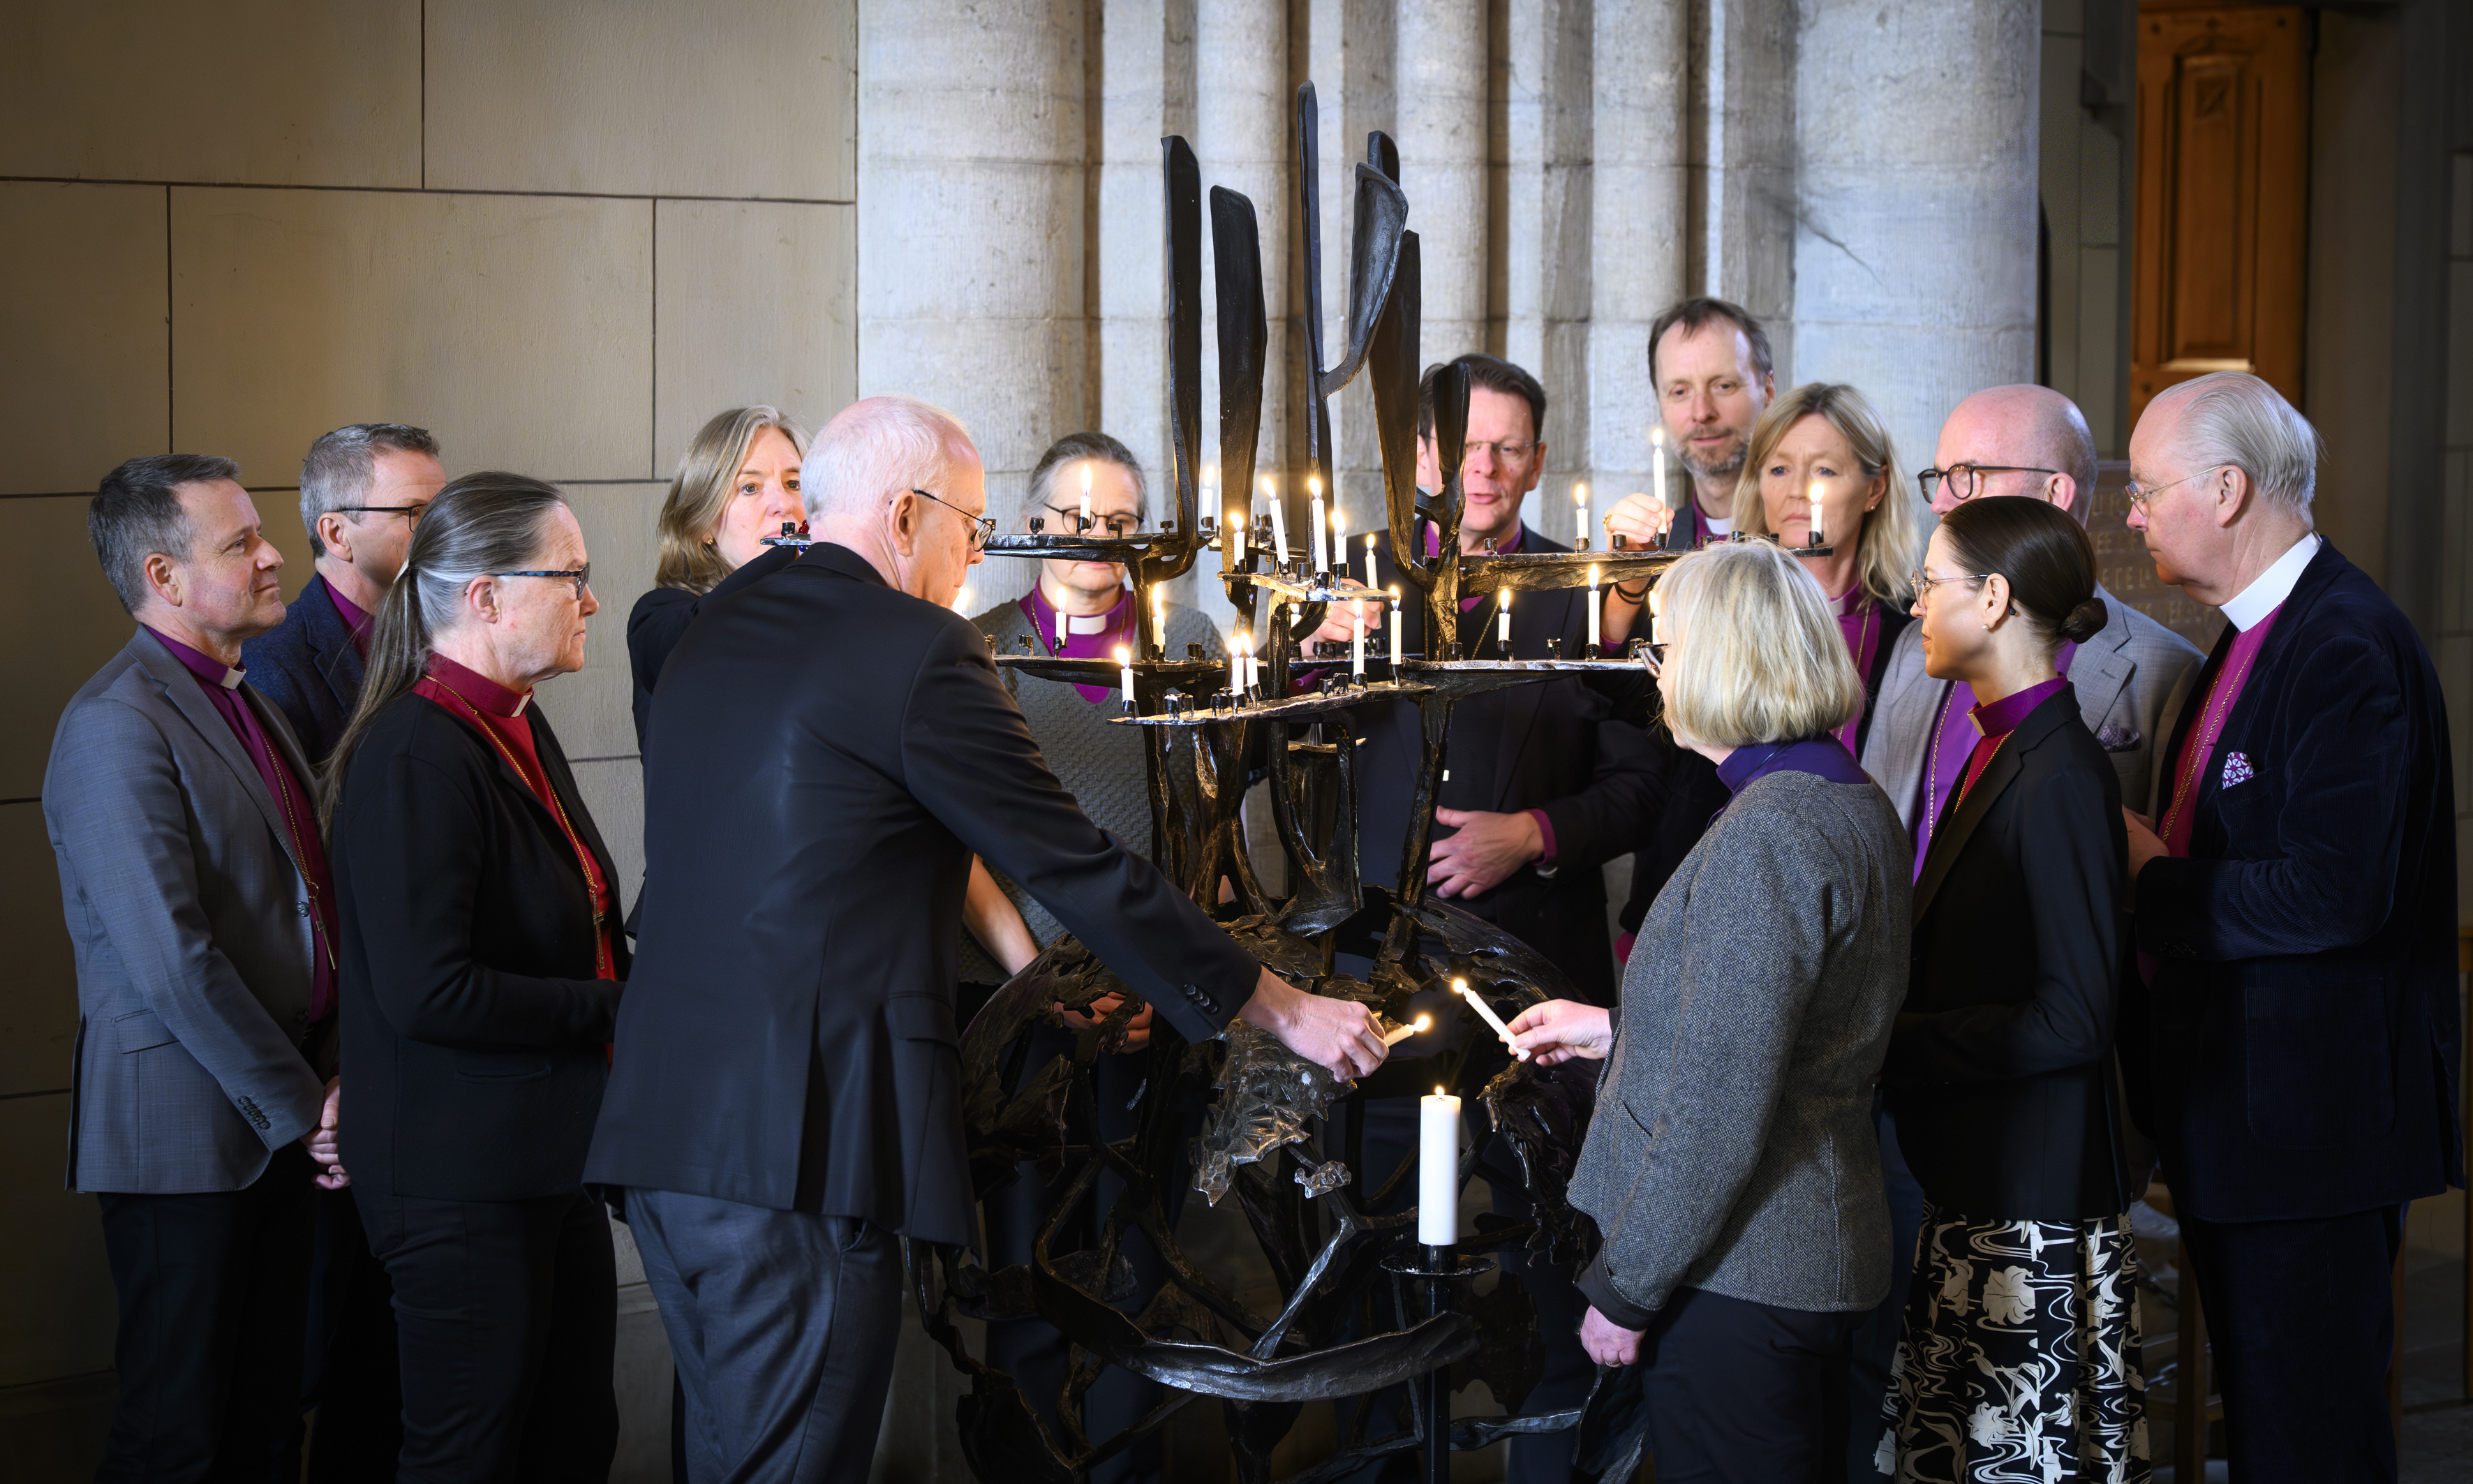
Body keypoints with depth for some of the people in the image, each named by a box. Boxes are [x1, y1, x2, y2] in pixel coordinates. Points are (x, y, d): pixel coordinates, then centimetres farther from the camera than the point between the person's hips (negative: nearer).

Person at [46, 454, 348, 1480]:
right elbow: (171, 961, -21)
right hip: (186, 1132, -8)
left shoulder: (246, 701, 14)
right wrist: (300, 1105, -14)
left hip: (281, 1116, 8)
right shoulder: (117, 726, -15)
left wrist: (320, 1082, 7)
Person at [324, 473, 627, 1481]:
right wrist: (617, 1009, -17)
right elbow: (425, 990, -26)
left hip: (552, 1161, 9)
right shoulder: (415, 753, -19)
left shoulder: (519, 730, 11)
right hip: (462, 1180, -9)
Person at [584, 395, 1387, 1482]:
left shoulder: (705, 643, 16)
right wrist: (1283, 1009, 0)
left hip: (659, 1128, 9)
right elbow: (1079, 869, -9)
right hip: (796, 1151, -9)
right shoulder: (919, 653, -10)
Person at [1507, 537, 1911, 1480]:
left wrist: (1624, 1287, -15)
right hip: (1823, 1256, 10)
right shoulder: (1857, 806, 9)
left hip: (1736, 1282, -10)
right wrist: (1617, 1030, 22)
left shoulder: (1764, 835, -21)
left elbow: (1718, 1113, -23)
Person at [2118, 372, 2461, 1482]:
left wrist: (2156, 885, -16)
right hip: (2233, 1103, 10)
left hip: (2308, 1122, -10)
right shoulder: (2251, 634, 14)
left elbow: (2339, 892, -27)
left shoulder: (2351, 648, -18)